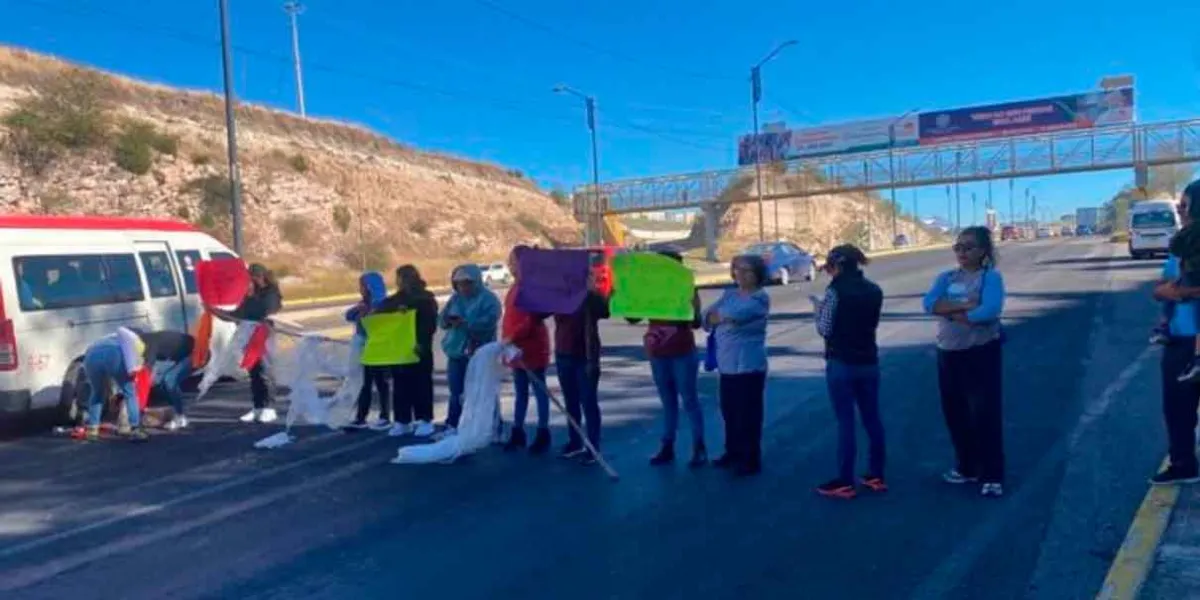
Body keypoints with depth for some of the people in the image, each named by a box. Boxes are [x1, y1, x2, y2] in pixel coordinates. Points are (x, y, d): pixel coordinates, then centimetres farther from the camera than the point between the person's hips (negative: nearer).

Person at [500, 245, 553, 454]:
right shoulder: (516, 286, 14)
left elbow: (533, 319, -22)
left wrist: (512, 337, -26)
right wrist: (506, 341, 14)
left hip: (533, 348, -9)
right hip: (516, 349, 9)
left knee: (540, 391, 2)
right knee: (520, 392, 14)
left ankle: (543, 435, 9)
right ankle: (517, 433, 22)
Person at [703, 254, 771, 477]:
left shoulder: (760, 298, -9)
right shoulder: (729, 294, 14)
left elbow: (736, 314, -23)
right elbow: (708, 315, 3)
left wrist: (718, 315, -3)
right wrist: (727, 317, -17)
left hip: (748, 364, -7)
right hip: (727, 363, 7)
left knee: (748, 414, -2)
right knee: (729, 411, 15)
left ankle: (751, 460, 8)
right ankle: (733, 453, 30)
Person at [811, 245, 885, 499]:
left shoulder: (836, 291, -13)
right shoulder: (874, 290, 6)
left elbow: (825, 330, -12)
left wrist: (818, 310, 6)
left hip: (841, 364, -6)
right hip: (868, 362, 6)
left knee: (846, 422, -2)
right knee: (872, 418, 12)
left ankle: (845, 482, 4)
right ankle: (877, 476, 21)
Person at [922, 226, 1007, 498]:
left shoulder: (991, 277, -6)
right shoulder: (946, 278, 9)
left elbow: (989, 311, -24)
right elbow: (930, 304, -10)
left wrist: (950, 311, -14)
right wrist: (964, 305, -21)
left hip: (982, 353, -6)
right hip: (948, 354, 6)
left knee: (985, 415, -2)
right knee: (955, 414, 13)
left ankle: (992, 476, 8)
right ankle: (966, 468, 30)